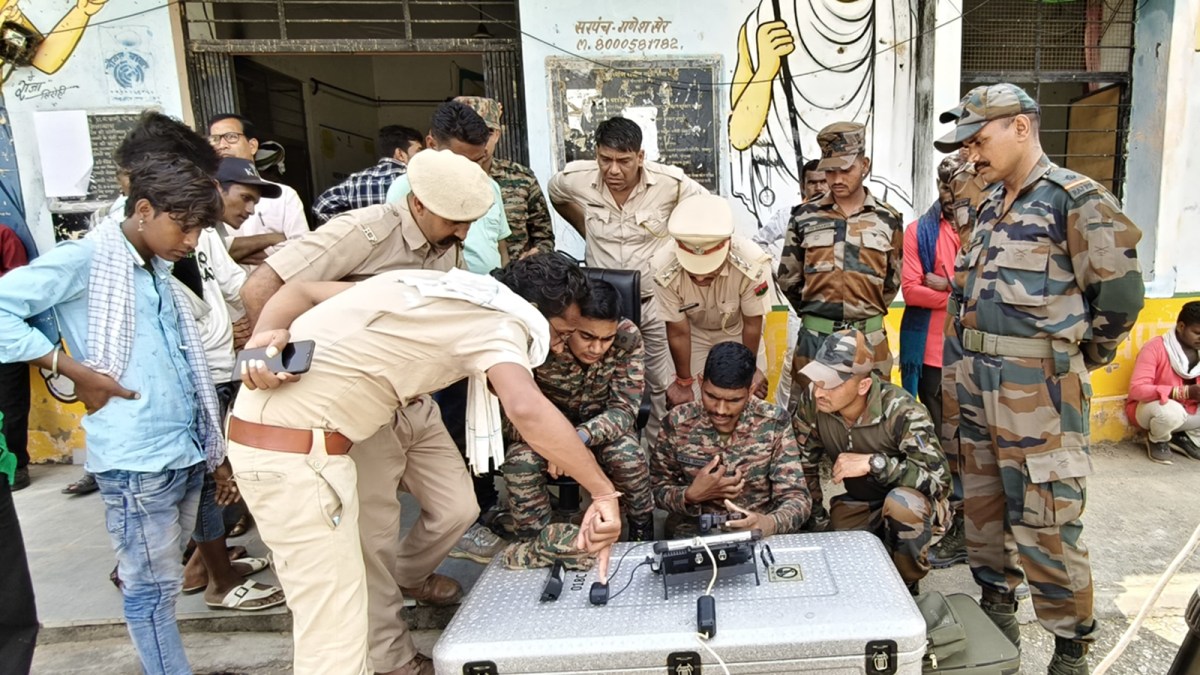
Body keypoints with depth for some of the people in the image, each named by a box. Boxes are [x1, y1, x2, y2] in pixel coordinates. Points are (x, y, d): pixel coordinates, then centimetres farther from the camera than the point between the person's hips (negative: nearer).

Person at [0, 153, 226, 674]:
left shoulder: (159, 271, 15)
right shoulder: (86, 259, -8)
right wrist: (76, 371, -16)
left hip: (186, 451, 7)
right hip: (136, 459, -7)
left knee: (163, 581, 18)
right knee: (153, 589, 4)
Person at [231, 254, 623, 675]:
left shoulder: (450, 293, 15)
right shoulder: (499, 323, -10)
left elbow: (299, 291, 10)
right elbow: (526, 409, -32)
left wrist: (267, 337, -7)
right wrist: (604, 492, -24)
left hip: (266, 426, 10)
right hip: (294, 447, -9)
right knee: (335, 637, -2)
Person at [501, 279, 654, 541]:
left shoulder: (628, 337, -23)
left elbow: (624, 408, -21)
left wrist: (579, 438, -40)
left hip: (601, 425, 1)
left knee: (627, 455, -29)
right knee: (521, 460, -31)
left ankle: (643, 534, 0)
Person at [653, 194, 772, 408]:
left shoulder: (753, 264, -42)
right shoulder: (666, 271, -40)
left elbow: (752, 324, -21)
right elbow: (678, 333, -21)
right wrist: (684, 382, -7)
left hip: (739, 331, 0)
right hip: (695, 333, 0)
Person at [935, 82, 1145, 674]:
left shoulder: (1075, 200, -10)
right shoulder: (991, 208, 14)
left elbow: (1120, 293, -10)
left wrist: (1082, 358, 3)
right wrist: (972, 362, 16)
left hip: (1038, 388, -8)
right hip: (977, 380, 8)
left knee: (1043, 523, -1)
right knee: (983, 506, 17)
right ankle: (997, 613, 35)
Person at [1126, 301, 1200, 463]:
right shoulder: (1155, 348, -22)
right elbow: (1137, 389, -31)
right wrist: (1185, 392, -38)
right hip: (1148, 407, -6)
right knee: (1172, 411, -38)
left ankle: (1187, 439, 9)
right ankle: (1157, 440, -3)